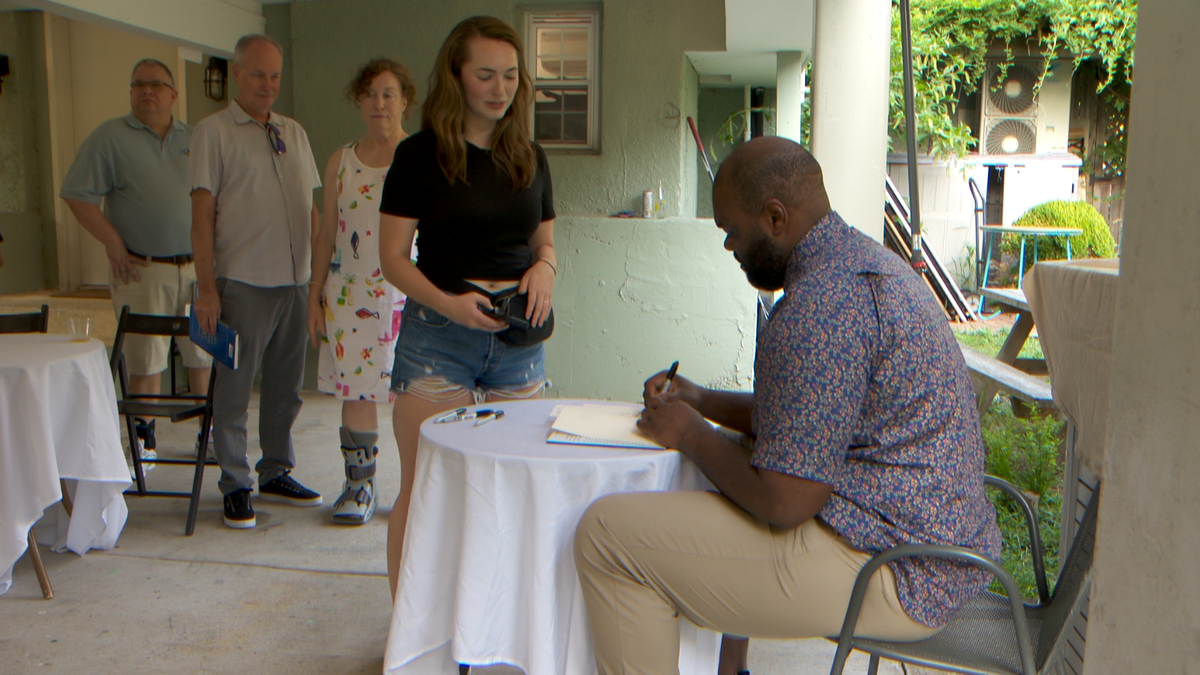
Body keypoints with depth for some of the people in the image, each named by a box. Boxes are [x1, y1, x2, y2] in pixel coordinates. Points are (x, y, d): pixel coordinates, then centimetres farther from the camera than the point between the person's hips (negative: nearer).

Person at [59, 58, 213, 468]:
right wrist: (113, 243, -10)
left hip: (197, 266, 4)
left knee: (204, 354, 9)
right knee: (145, 359, 1)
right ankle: (143, 439, 14)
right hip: (142, 270, -3)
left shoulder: (194, 139, 11)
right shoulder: (110, 137, -1)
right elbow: (76, 195, -4)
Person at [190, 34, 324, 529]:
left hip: (294, 281, 5)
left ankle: (276, 474, 25)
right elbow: (202, 214, -6)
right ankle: (235, 486, 13)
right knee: (234, 387, 1)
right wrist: (206, 287, -12)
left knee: (286, 386, 11)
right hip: (243, 282, -5)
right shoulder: (213, 132, -1)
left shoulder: (294, 132, 15)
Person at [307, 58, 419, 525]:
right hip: (350, 291, 3)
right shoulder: (341, 161, 9)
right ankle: (359, 485, 20)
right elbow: (327, 232, 12)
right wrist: (314, 295, 8)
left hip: (409, 290, -3)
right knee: (354, 390, 5)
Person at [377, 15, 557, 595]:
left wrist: (544, 270, -5)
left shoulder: (529, 157, 11)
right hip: (437, 335, -4)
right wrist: (447, 303, -21)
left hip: (518, 337, 5)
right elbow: (393, 258, -4)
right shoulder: (421, 154, -3)